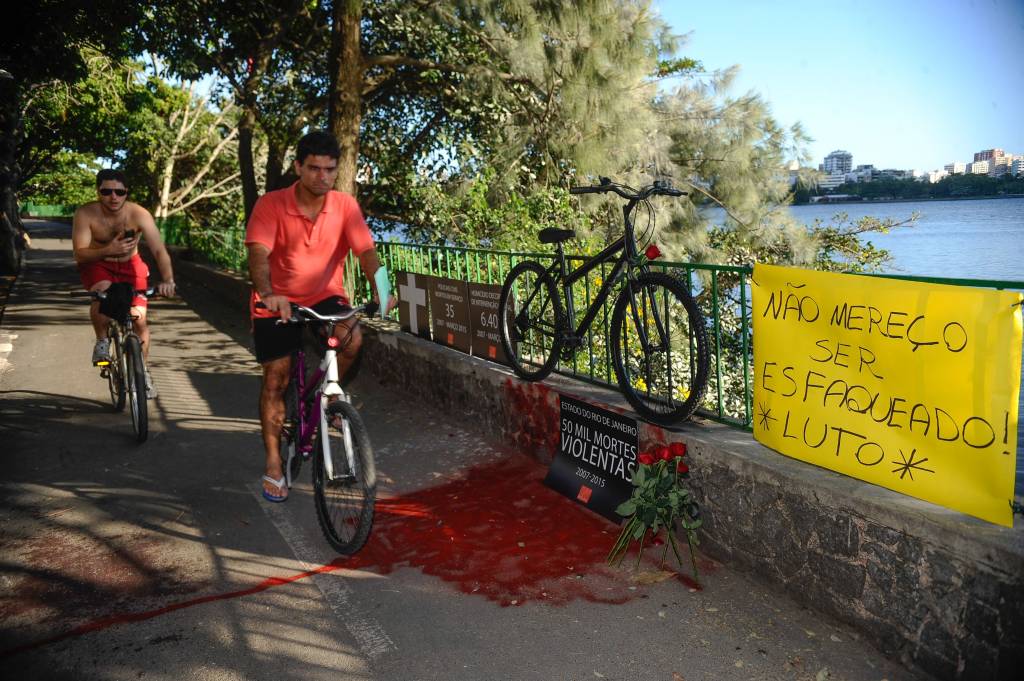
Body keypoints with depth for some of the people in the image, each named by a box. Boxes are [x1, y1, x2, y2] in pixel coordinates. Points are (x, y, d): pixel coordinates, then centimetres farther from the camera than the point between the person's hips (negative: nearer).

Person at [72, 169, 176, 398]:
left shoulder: (139, 214, -24)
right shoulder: (86, 214, -22)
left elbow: (159, 250, -31)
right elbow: (79, 254, -24)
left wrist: (168, 280, -47)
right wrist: (107, 250, -43)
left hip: (130, 265, 1)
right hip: (97, 264, -1)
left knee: (139, 318, -9)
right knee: (103, 292, -34)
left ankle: (142, 370, 14)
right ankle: (102, 341, -7)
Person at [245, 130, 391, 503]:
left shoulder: (345, 205, -10)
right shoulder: (271, 205, -16)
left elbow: (366, 250, -19)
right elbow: (258, 254, -27)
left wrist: (379, 288, -39)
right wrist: (268, 294, -47)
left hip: (325, 297, 1)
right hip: (278, 303, -1)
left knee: (351, 337, -29)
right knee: (276, 378, 0)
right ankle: (273, 462, 16)